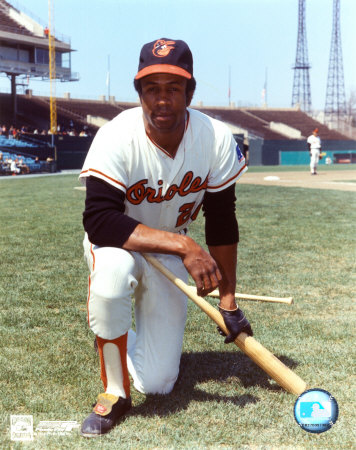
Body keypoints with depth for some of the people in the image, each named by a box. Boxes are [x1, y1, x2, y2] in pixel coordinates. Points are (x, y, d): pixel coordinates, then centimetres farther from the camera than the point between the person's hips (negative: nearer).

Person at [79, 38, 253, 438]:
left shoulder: (216, 140, -18)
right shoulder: (117, 138, -28)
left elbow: (221, 222, -8)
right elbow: (98, 221, -37)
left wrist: (228, 302, -5)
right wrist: (184, 245, -43)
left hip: (170, 255, 2)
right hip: (118, 244, -2)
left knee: (156, 384, -9)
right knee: (111, 273, -41)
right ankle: (114, 391, -18)